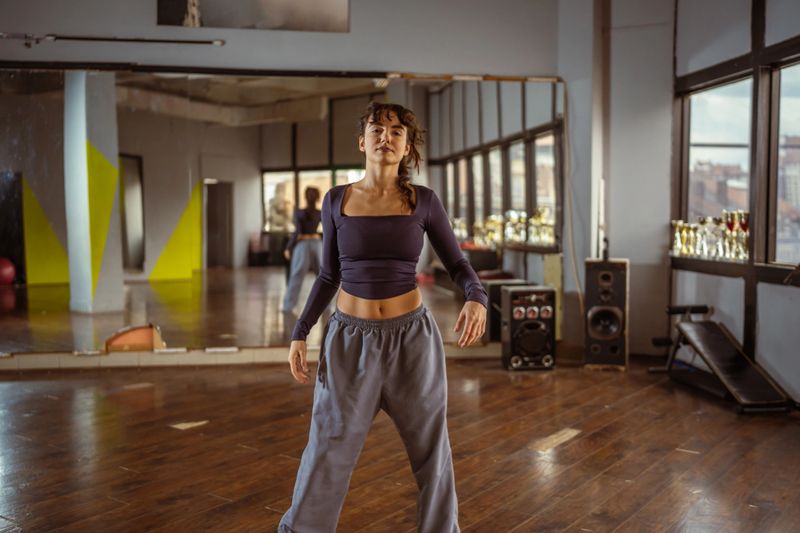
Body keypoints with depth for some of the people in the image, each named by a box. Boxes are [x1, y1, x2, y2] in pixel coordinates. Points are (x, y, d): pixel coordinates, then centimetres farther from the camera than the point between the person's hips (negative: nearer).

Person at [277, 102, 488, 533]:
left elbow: (458, 265, 1)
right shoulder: (337, 200, 0)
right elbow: (329, 275, 8)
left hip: (411, 338, 0)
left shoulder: (424, 201, -2)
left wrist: (476, 299, -21)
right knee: (329, 451, 7)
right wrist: (299, 333, 2)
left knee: (430, 446, 11)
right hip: (351, 340, 0)